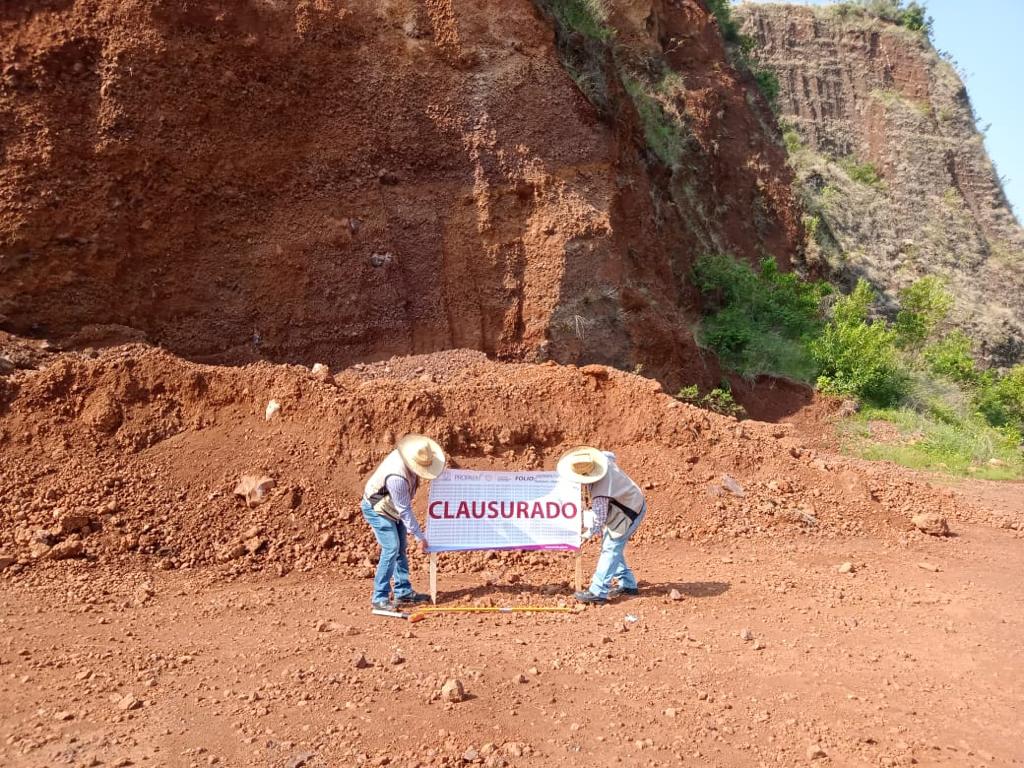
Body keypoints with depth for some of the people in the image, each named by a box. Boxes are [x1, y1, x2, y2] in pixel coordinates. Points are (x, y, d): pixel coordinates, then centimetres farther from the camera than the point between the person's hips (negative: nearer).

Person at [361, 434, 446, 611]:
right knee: (391, 549, -15)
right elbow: (405, 510, -29)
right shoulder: (397, 477, -38)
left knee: (400, 548, 11)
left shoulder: (409, 454, -15)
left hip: (392, 508, 9)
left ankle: (403, 591, 20)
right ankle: (379, 598, -9)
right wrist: (419, 537, -22)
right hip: (377, 510, -9)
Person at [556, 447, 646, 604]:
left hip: (630, 513, -10)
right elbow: (610, 454, 11)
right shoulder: (604, 459, -14)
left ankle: (598, 592, -14)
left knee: (611, 550, -12)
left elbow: (599, 519, -30)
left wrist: (587, 535, -14)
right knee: (611, 547, 14)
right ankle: (628, 585, 22)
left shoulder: (600, 493, -36)